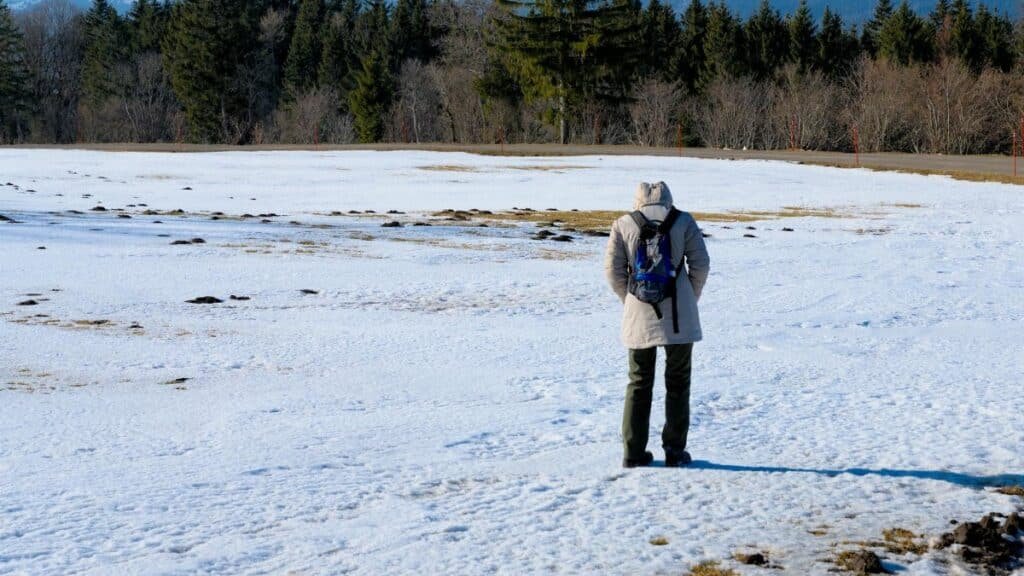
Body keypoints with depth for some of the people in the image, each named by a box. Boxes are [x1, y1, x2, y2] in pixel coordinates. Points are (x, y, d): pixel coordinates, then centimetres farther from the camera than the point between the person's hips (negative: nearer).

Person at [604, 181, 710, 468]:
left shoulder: (623, 224, 2)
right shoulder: (683, 222, 0)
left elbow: (613, 270, 1)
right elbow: (701, 264, -1)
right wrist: (691, 298, 12)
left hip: (638, 317, 1)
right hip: (678, 316, -1)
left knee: (639, 383, 11)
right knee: (677, 382, 10)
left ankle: (634, 452, 9)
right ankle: (675, 450, 11)